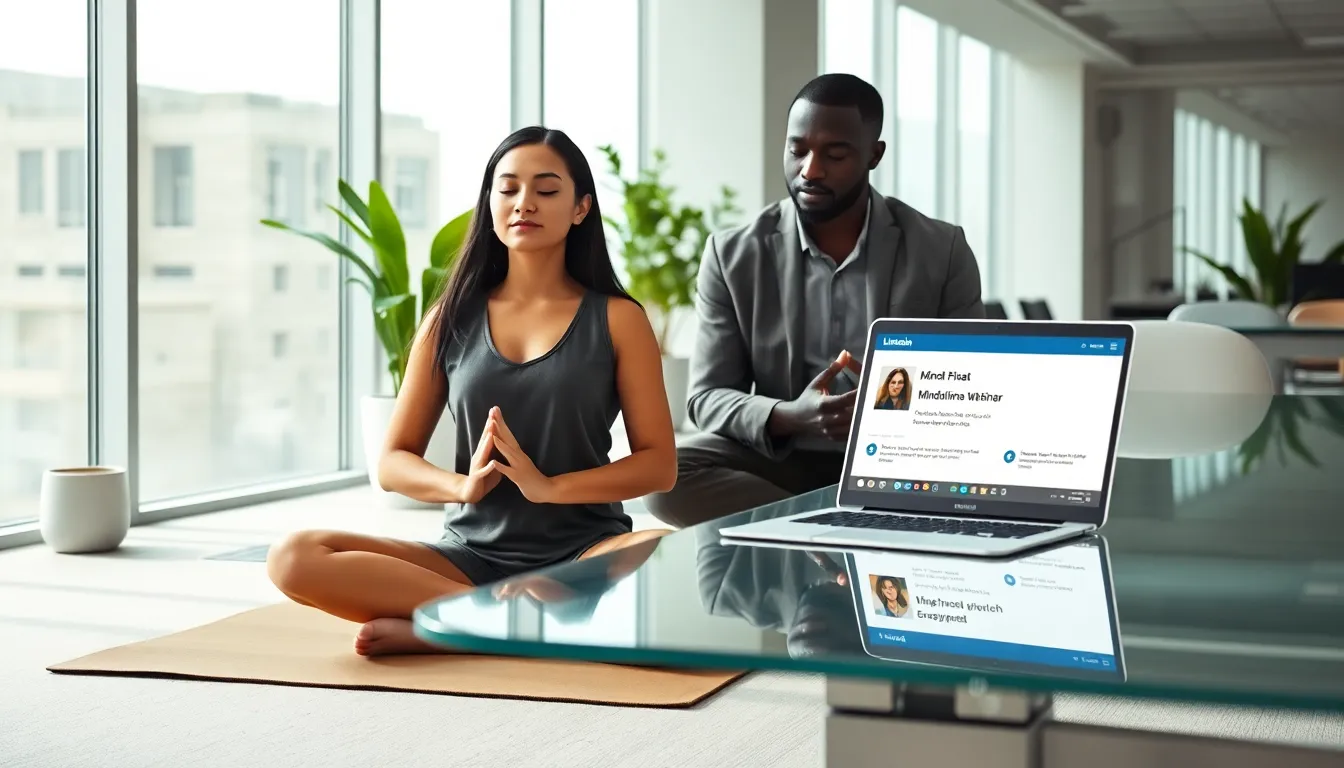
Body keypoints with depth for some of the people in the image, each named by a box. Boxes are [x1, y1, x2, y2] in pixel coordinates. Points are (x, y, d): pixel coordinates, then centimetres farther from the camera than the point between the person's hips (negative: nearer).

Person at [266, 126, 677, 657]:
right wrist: (462, 485, -12)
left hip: (584, 555, -2)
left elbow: (659, 463, -1)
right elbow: (393, 463, 9)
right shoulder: (451, 319, 10)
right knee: (295, 559, -21)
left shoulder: (616, 319, 4)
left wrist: (549, 487, -15)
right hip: (470, 558, 2)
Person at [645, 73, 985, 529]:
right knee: (667, 476, -29)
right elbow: (707, 398, -1)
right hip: (777, 460, 1)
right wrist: (787, 417, -22)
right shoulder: (733, 256, 1)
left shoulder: (942, 251, 1)